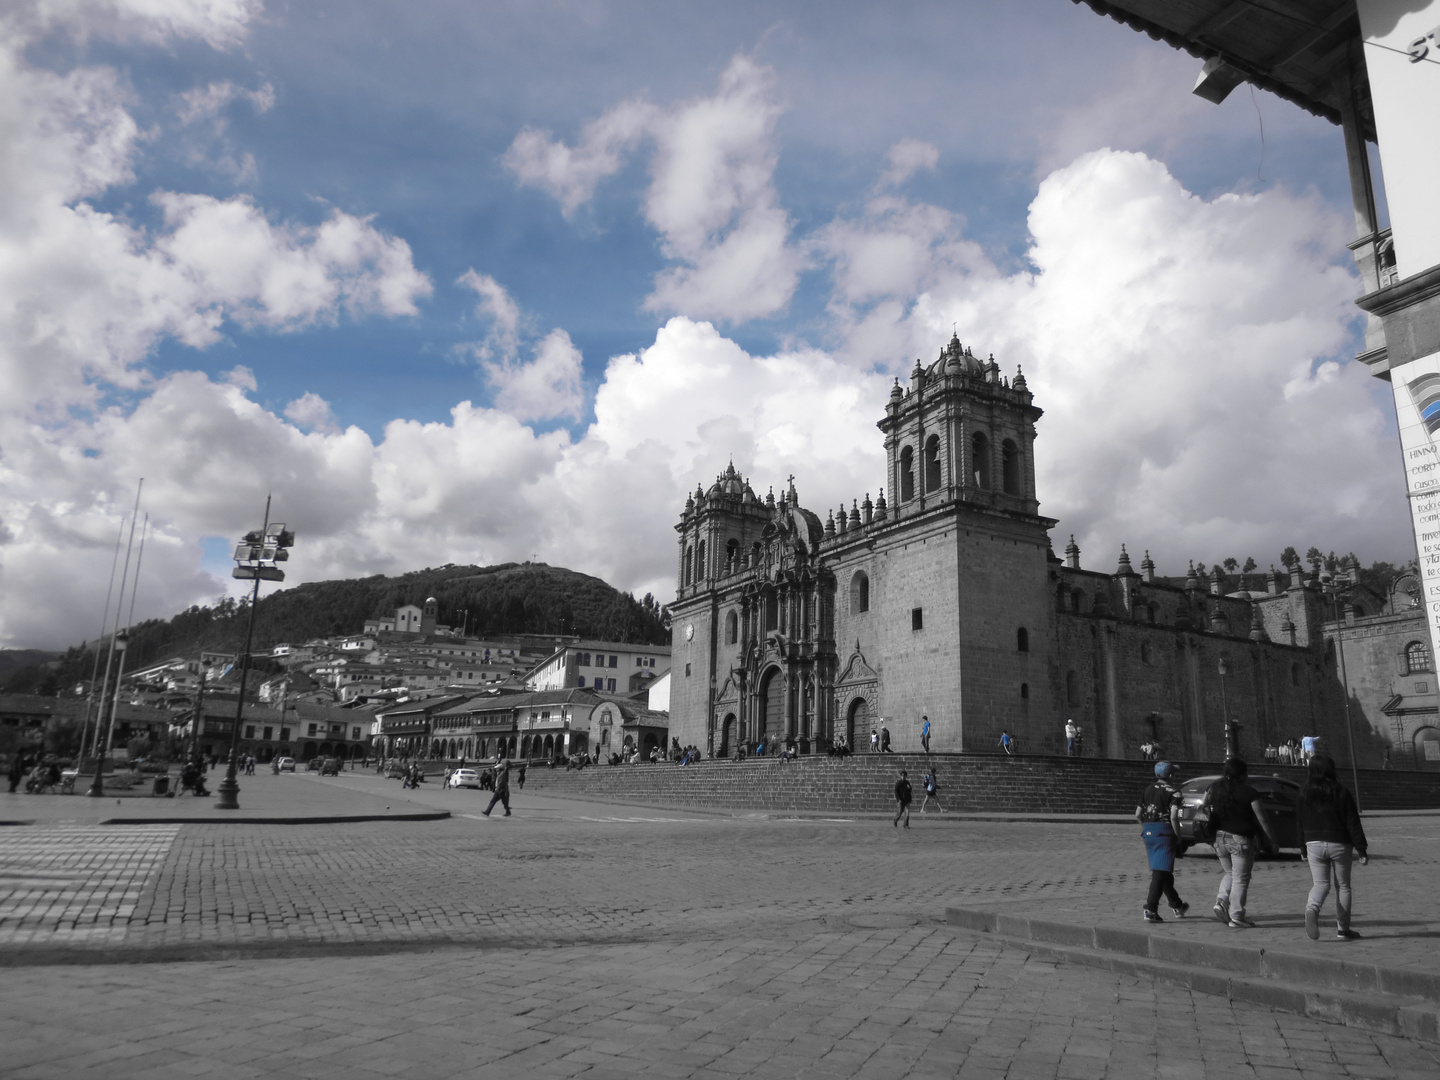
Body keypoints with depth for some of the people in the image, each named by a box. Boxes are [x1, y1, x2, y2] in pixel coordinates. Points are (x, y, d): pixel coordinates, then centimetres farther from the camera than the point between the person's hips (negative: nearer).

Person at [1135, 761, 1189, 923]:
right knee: (1160, 872, -6)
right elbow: (1173, 816, -18)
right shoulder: (1173, 792, -6)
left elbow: (1137, 815, 11)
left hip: (1148, 831, 7)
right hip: (1164, 832, -7)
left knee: (1163, 871, 19)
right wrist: (1178, 834, -6)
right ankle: (1150, 910, -12)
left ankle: (1177, 905, 35)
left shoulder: (1147, 790, 13)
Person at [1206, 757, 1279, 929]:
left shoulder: (1214, 788, 5)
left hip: (1219, 838, 5)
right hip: (1240, 839, -5)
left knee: (1229, 873, 23)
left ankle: (1221, 901, 4)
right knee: (1240, 879, 4)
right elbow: (1263, 821, -8)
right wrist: (1273, 841, 3)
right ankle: (1236, 918, 4)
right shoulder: (1249, 793, -11)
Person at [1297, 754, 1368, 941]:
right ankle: (1343, 929, 15)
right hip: (1339, 844, -1)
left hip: (1314, 844, 1)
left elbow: (1300, 824, 6)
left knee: (1320, 883, 6)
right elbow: (1353, 824, -7)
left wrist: (1304, 850, 15)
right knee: (1343, 886, 12)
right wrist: (1362, 850, -1)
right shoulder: (1342, 792, -8)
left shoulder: (1304, 794, 1)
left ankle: (1312, 909, -24)